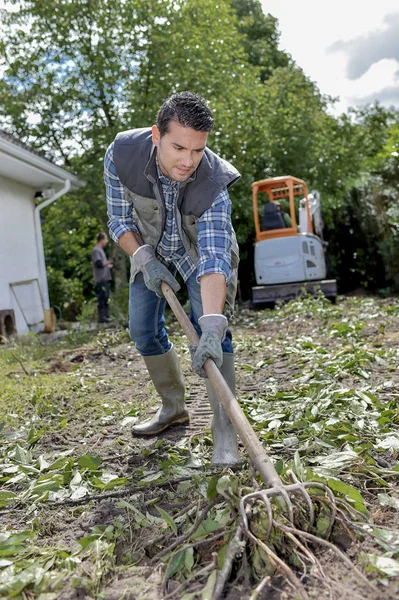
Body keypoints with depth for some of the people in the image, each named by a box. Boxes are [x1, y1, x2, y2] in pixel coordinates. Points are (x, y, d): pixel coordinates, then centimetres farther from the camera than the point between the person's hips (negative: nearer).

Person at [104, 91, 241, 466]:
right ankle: (173, 408, 24)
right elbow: (119, 220, -14)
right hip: (150, 247, 4)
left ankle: (224, 431, -16)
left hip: (202, 248, -3)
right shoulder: (122, 154, -29)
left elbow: (214, 259, -46)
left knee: (207, 325, -21)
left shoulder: (213, 182, -37)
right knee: (143, 330, 5)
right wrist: (144, 259, -29)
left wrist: (212, 327, -57)